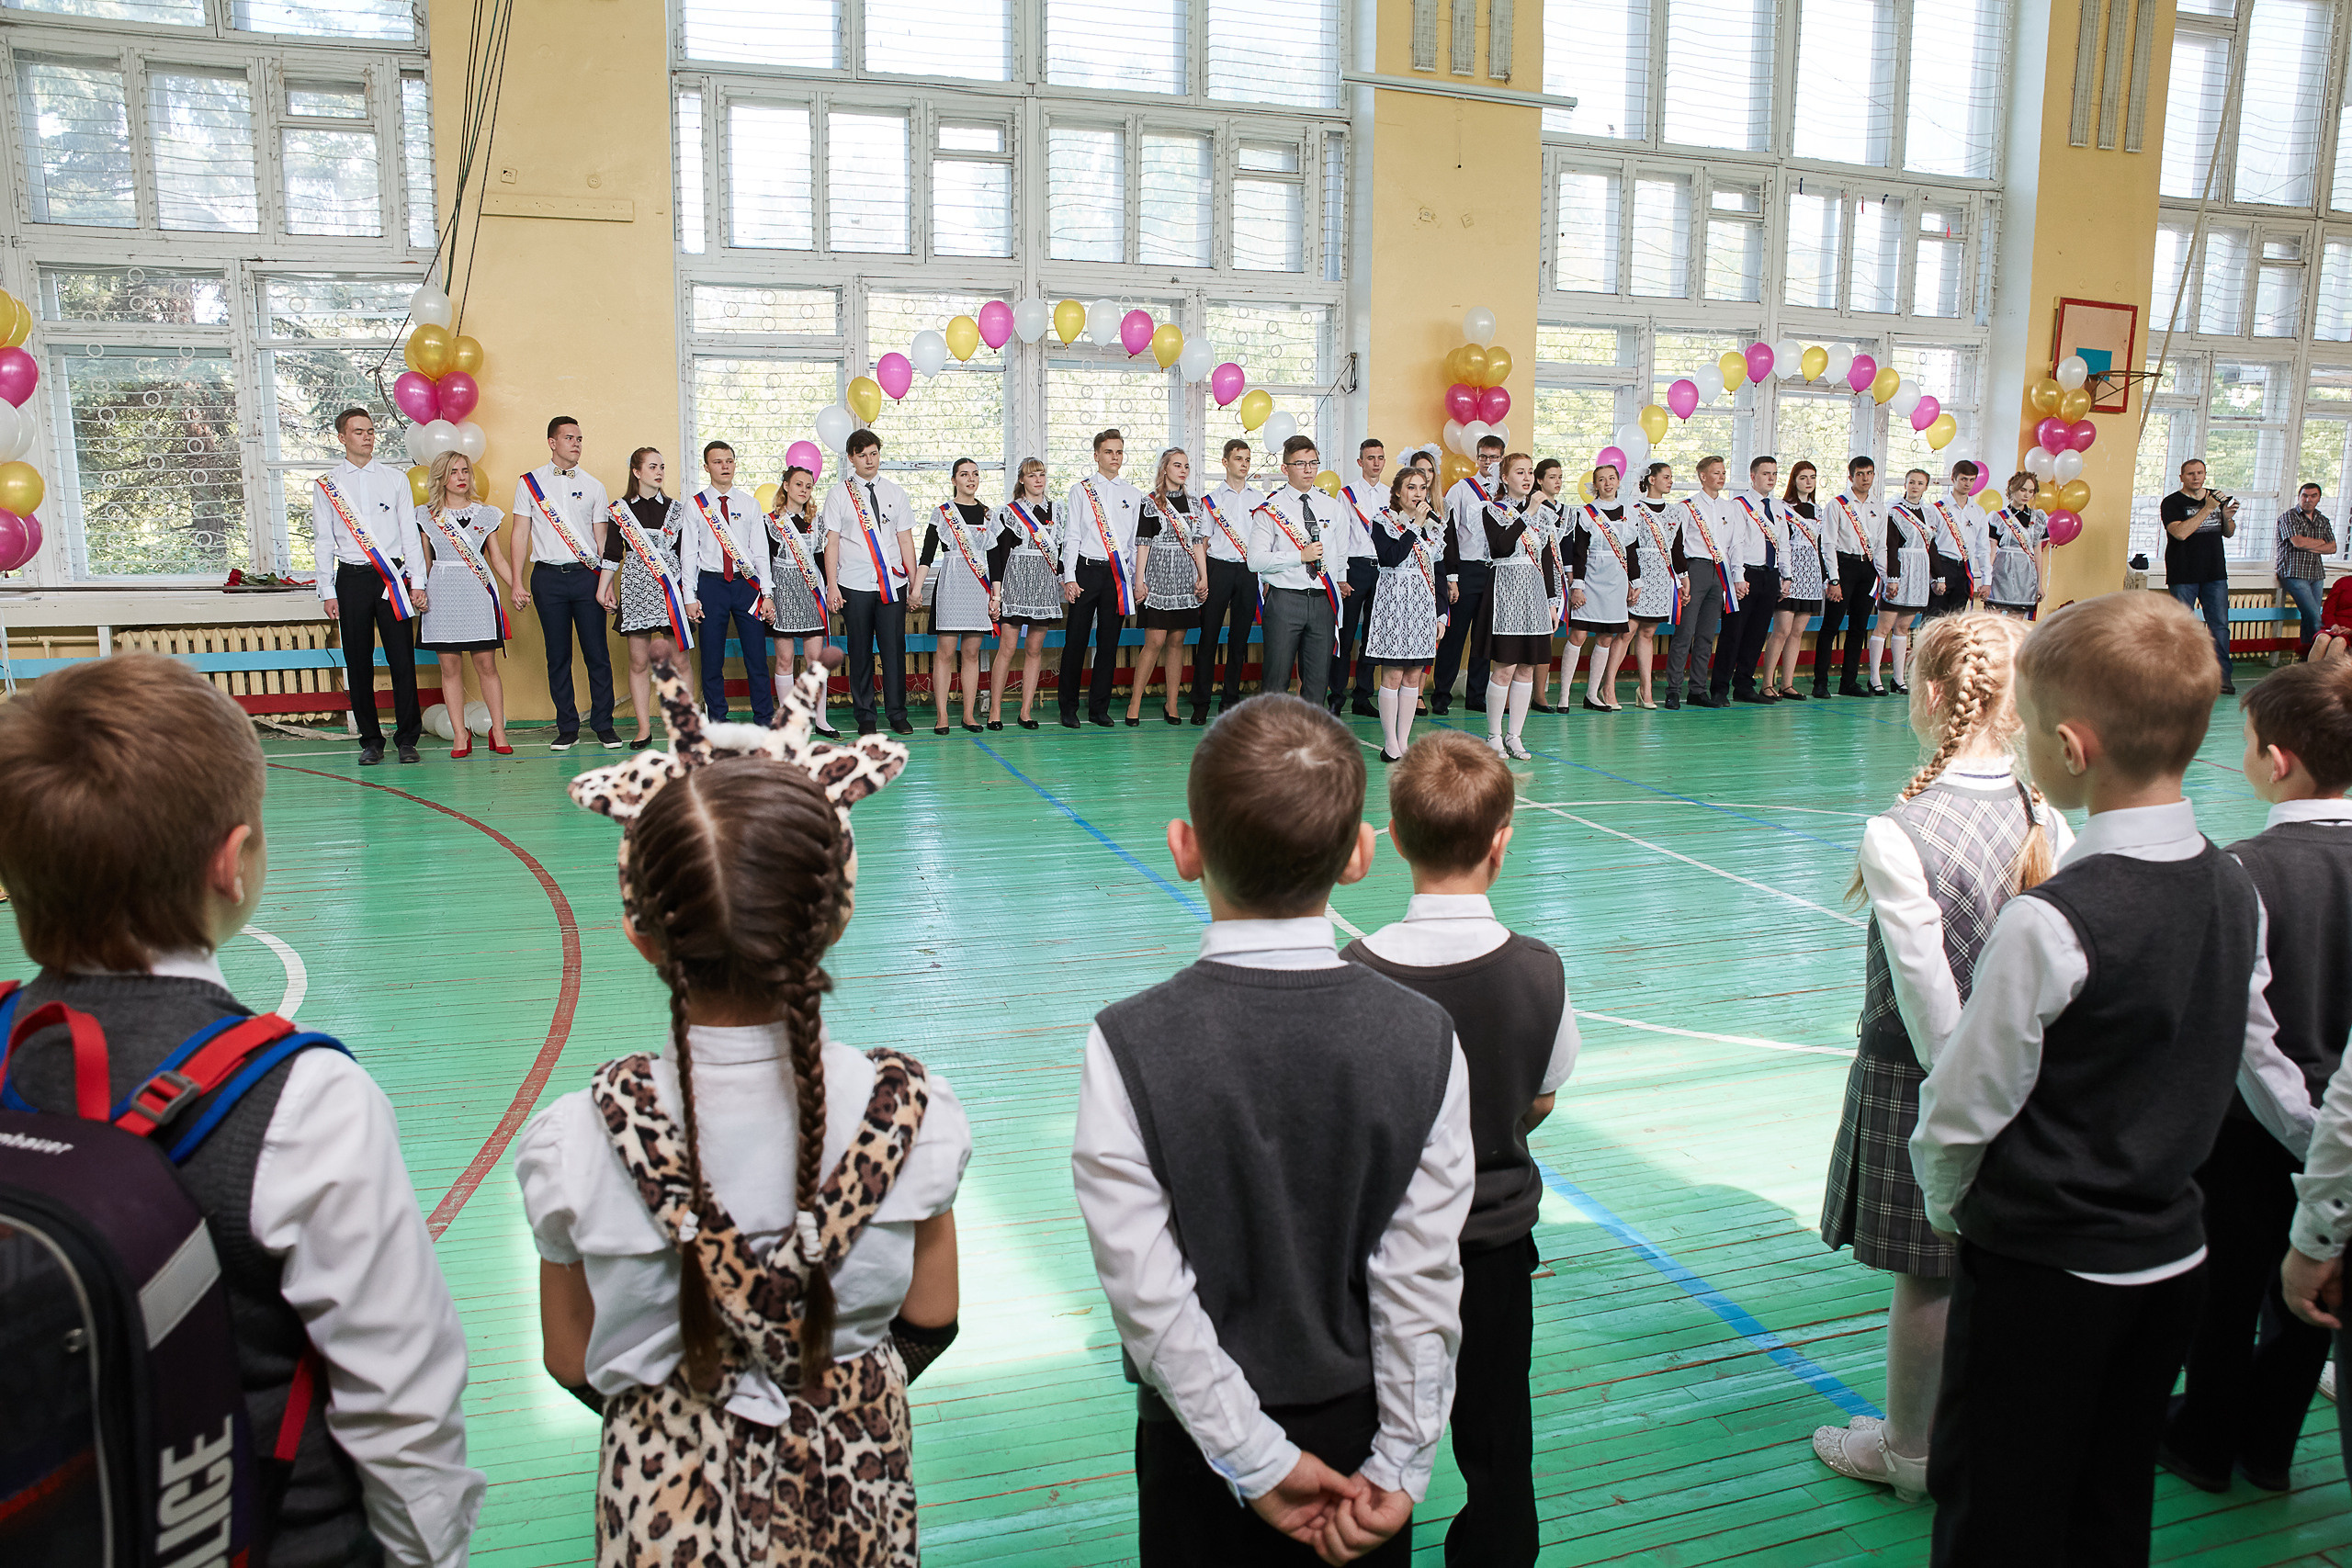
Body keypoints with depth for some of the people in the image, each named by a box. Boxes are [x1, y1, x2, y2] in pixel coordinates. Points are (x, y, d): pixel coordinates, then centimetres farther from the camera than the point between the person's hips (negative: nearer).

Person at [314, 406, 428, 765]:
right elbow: (322, 542, 8)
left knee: (402, 660, -6)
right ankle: (371, 741, 10)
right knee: (358, 663, 2)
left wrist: (417, 581, 1)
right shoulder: (326, 485, 8)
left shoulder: (396, 479, 10)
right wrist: (328, 592, 1)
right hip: (351, 577, 0)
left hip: (393, 577, 0)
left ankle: (406, 739, 3)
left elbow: (410, 533, 9)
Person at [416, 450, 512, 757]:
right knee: (450, 666, 1)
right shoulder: (426, 515, 9)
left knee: (486, 665, -3)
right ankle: (460, 734, 7)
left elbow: (496, 558, 13)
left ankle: (498, 732, 4)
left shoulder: (486, 513, 11)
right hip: (442, 593, 0)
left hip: (479, 593, 0)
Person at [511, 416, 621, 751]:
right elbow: (520, 534, 7)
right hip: (548, 576, 0)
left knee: (597, 653, -2)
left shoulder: (593, 486, 10)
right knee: (557, 655, 3)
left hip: (586, 575, 0)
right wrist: (517, 582, -1)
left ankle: (603, 724, 6)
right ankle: (567, 728, 10)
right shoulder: (530, 482, 8)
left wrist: (607, 581, 1)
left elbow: (602, 538, 10)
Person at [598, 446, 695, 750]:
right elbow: (612, 553, 10)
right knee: (639, 661, 1)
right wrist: (603, 588, 5)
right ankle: (644, 728, 6)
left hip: (670, 588, 0)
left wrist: (690, 595, 3)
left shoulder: (676, 508, 9)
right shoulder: (620, 509, 7)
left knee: (676, 659, -2)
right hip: (636, 588, 0)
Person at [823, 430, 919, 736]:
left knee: (894, 648, 0)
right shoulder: (839, 495, 6)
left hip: (892, 583, 1)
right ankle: (864, 716, 12)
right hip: (854, 585, -1)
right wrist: (832, 585, -4)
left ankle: (897, 714, 10)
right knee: (860, 651, 3)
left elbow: (906, 541, 11)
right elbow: (832, 543, 3)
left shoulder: (895, 493, 12)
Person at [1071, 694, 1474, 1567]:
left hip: (1201, 1435, -1)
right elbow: (1421, 1280, -13)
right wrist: (1400, 1465, -3)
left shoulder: (1128, 1047, -22)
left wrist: (1257, 1459, -9)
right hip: (1359, 1424, 2)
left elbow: (1149, 1291, -19)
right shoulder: (1425, 1040, -17)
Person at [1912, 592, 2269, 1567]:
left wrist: (1944, 1203, 1)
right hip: (2174, 1255, 7)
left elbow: (1964, 1107, -18)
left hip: (2040, 1273, -7)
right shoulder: (2237, 891, -3)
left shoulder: (2052, 923, -26)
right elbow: (2244, 1058, 10)